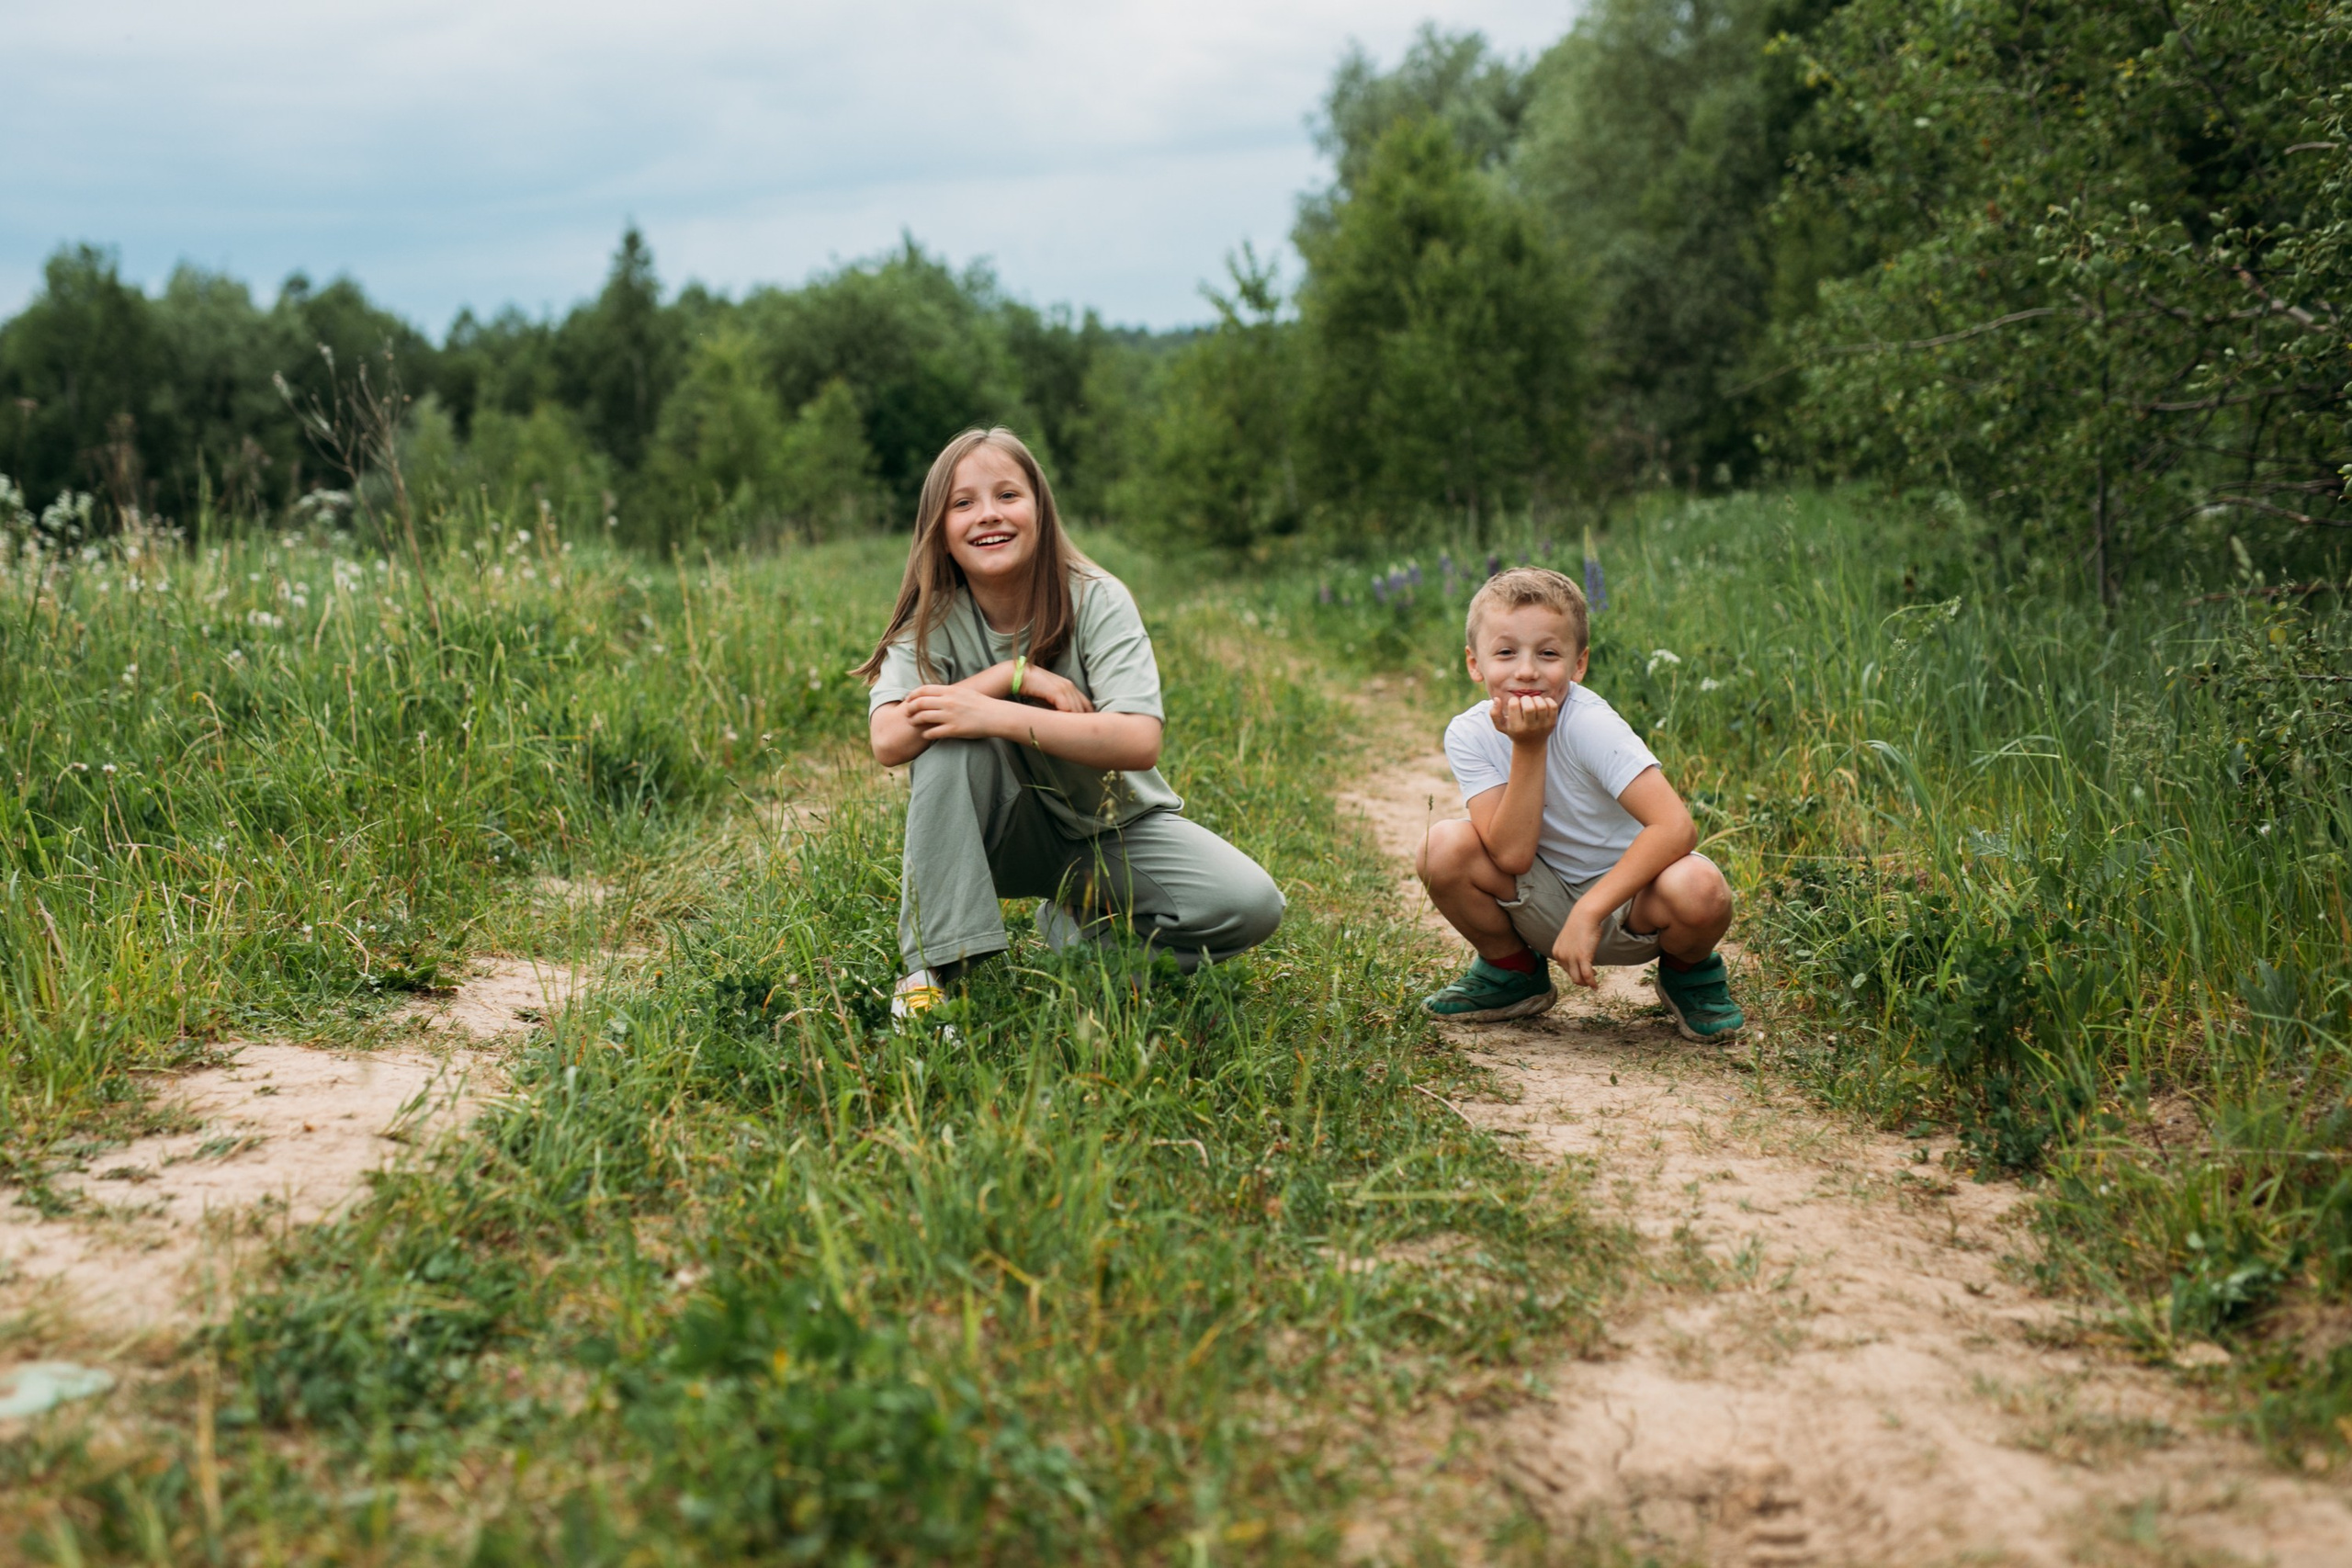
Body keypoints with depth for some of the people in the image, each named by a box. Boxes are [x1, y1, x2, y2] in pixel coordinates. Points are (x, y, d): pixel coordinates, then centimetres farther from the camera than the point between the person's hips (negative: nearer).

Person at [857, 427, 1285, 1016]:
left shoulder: (1097, 600, -18)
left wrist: (997, 716, -37)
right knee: (946, 741, -31)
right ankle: (939, 963, -22)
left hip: (1115, 826, 0)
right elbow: (888, 741, -28)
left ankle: (1083, 924, 2)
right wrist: (1012, 674, -30)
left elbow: (1140, 743, -31)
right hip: (1004, 834, 0)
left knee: (1251, 906, -24)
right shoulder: (933, 618, -12)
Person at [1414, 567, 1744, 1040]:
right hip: (1543, 907, 3)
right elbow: (1511, 856, -22)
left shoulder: (1590, 725, -24)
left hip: (1627, 897, -3)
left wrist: (1588, 912, -34)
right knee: (1444, 848, -22)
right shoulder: (1469, 734, -14)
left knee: (1698, 889, -35)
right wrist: (1528, 749, -30)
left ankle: (1688, 971, 4)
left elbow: (1675, 827, -33)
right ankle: (1513, 972, 7)